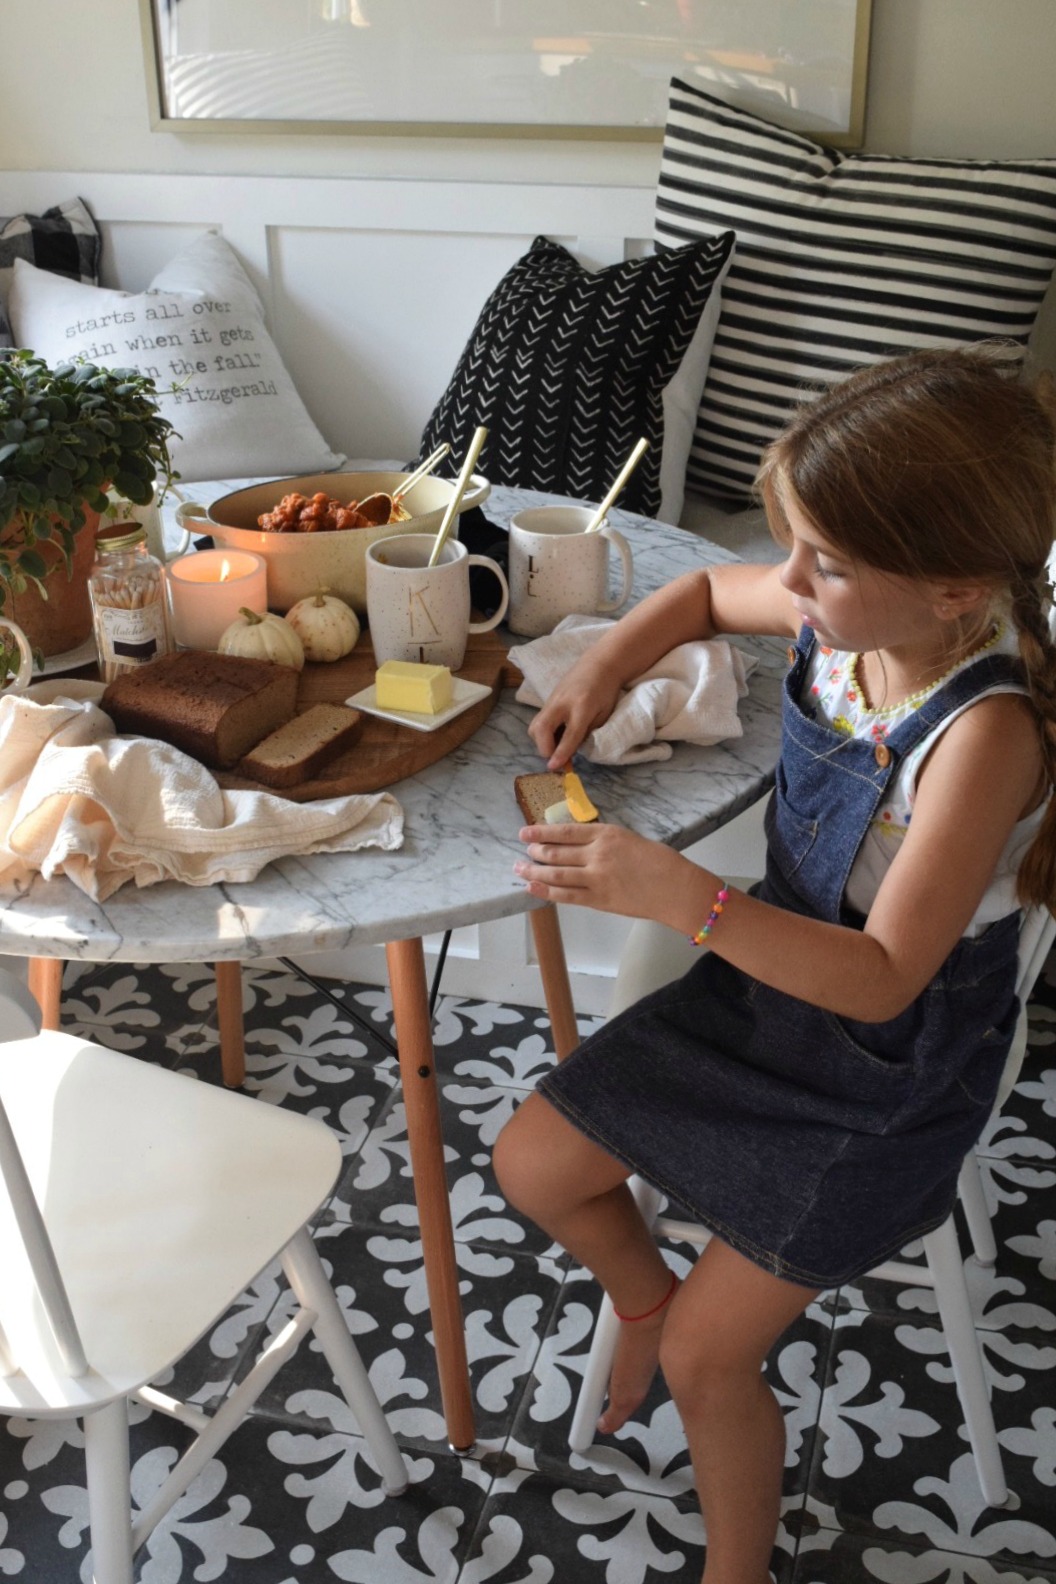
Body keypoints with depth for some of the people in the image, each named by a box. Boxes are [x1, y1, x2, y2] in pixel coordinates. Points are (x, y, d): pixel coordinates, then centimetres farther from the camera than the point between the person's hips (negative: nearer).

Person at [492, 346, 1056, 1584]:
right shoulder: (839, 621, -13)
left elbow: (882, 978, -34)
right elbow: (706, 592, 10)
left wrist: (678, 895, -44)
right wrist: (604, 666, -9)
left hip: (884, 1081, -7)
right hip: (763, 987, 7)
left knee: (708, 1359, -2)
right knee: (532, 1167, 11)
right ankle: (643, 1292, 42)